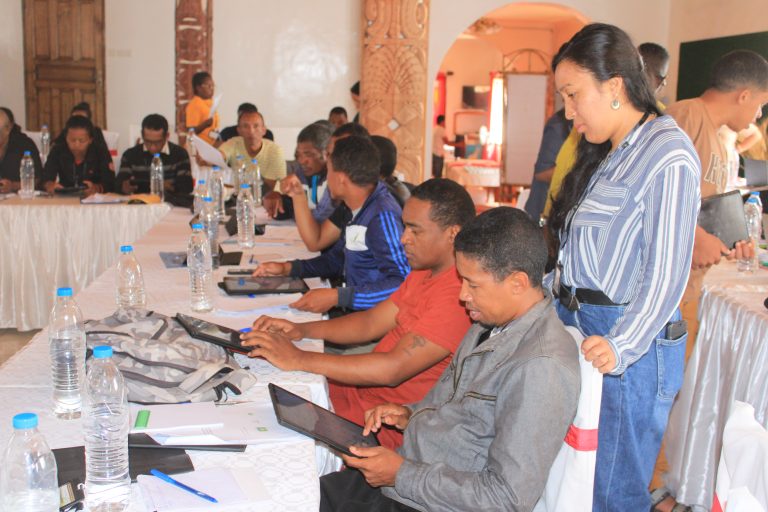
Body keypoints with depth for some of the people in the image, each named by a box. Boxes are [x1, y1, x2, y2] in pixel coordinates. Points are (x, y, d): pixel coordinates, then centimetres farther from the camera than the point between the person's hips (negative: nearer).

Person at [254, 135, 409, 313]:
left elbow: (402, 284, -29)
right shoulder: (359, 210, 7)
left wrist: (336, 297, -31)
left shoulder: (382, 217, -21)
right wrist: (286, 268, 8)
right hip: (355, 312, 8)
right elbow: (336, 259, 20)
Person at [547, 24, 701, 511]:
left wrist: (622, 346, -27)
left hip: (629, 343, -8)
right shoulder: (605, 153, 16)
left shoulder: (669, 156, -13)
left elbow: (668, 271, -19)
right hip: (576, 325, 9)